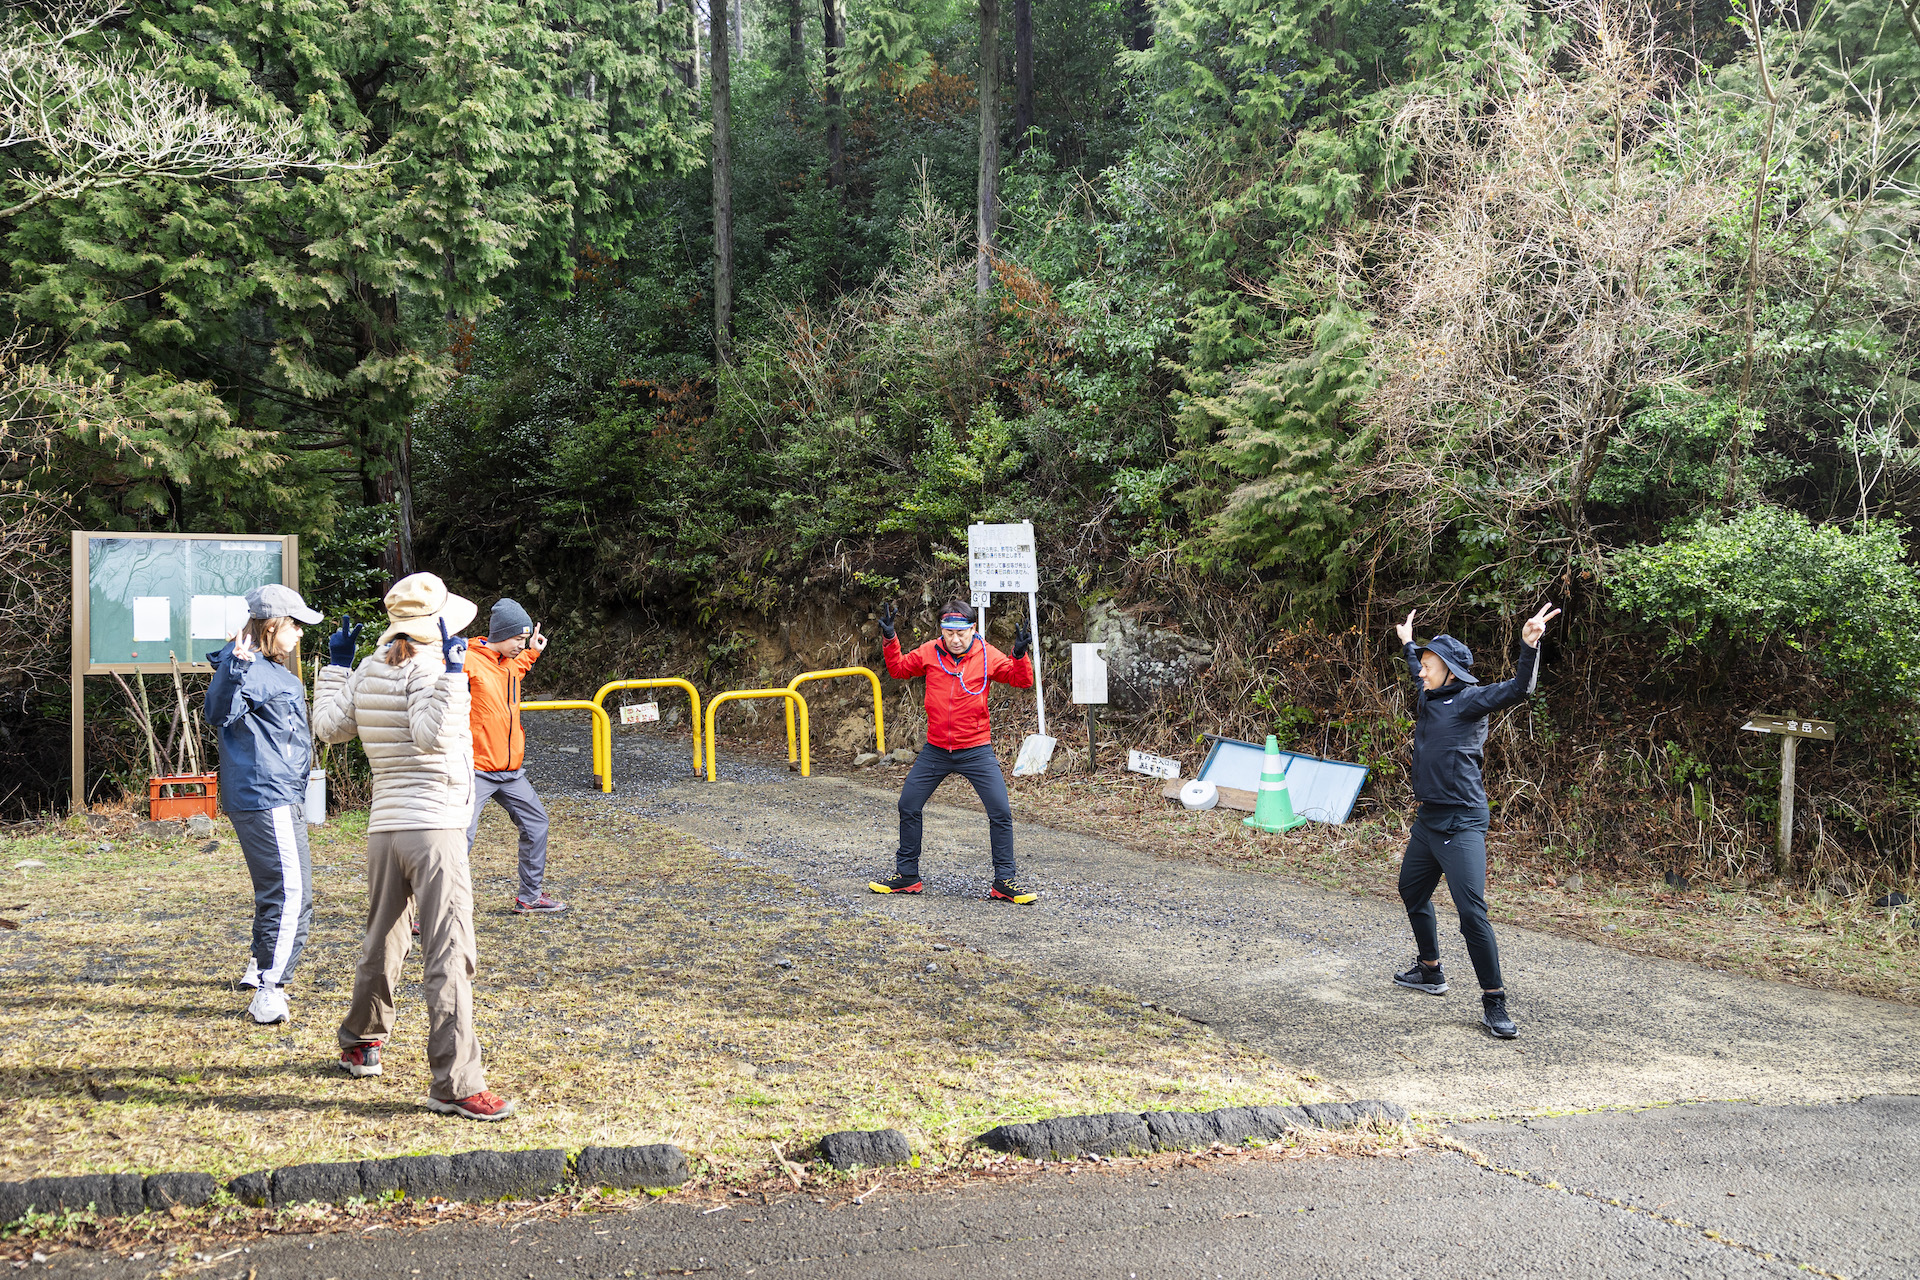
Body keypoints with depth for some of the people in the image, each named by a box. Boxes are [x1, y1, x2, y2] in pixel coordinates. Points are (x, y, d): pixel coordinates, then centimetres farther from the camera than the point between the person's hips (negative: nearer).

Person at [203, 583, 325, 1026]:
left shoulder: (273, 671, 17)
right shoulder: (247, 667, -15)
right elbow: (220, 714, -32)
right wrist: (236, 667, -46)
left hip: (281, 797, 11)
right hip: (267, 796, -11)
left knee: (276, 887, 25)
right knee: (292, 894, -14)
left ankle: (260, 967, 41)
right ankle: (269, 993, -16)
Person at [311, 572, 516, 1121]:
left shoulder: (369, 670, 10)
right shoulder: (429, 666, -11)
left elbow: (329, 726, 19)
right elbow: (432, 735, -26)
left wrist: (335, 666, 28)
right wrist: (452, 670, -27)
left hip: (383, 826, 8)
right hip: (434, 826, -8)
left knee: (382, 943, 26)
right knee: (450, 958, -9)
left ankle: (360, 1040, 45)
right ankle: (455, 1083, -13)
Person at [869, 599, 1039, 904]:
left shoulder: (988, 655, -6)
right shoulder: (929, 653, -2)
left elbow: (1022, 680, -6)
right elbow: (898, 669, 12)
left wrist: (1020, 654, -24)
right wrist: (890, 639, -3)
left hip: (976, 750, -2)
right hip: (935, 750, 2)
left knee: (1001, 812, -9)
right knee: (908, 806, 6)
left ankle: (1004, 882, 3)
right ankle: (907, 876, 22)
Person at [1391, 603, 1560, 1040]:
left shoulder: (1469, 700, -10)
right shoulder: (1429, 698, 12)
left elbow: (1517, 690, -25)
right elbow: (1419, 677, 35)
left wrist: (1529, 646, -38)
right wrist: (1408, 643, 49)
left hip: (1461, 823, -9)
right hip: (1428, 819, 9)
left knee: (1471, 911, -14)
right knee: (1412, 891, 21)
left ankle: (1494, 1004, -11)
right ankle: (1430, 972, 40)